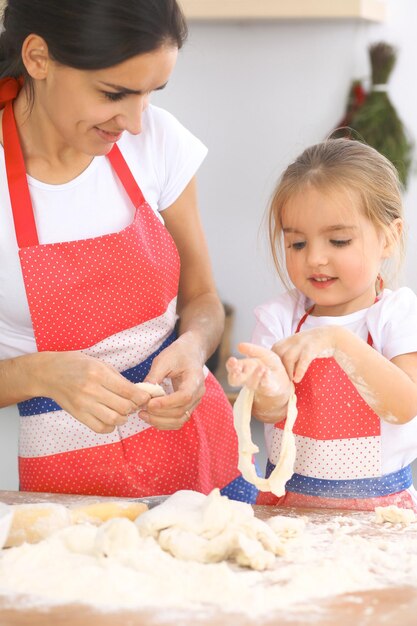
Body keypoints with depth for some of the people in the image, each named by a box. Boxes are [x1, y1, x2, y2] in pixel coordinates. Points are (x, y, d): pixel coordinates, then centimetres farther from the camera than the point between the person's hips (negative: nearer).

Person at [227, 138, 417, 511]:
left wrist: (338, 340, -27)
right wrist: (274, 392, -28)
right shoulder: (279, 316, 5)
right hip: (287, 502, 4)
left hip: (378, 508, -3)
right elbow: (269, 416, -4)